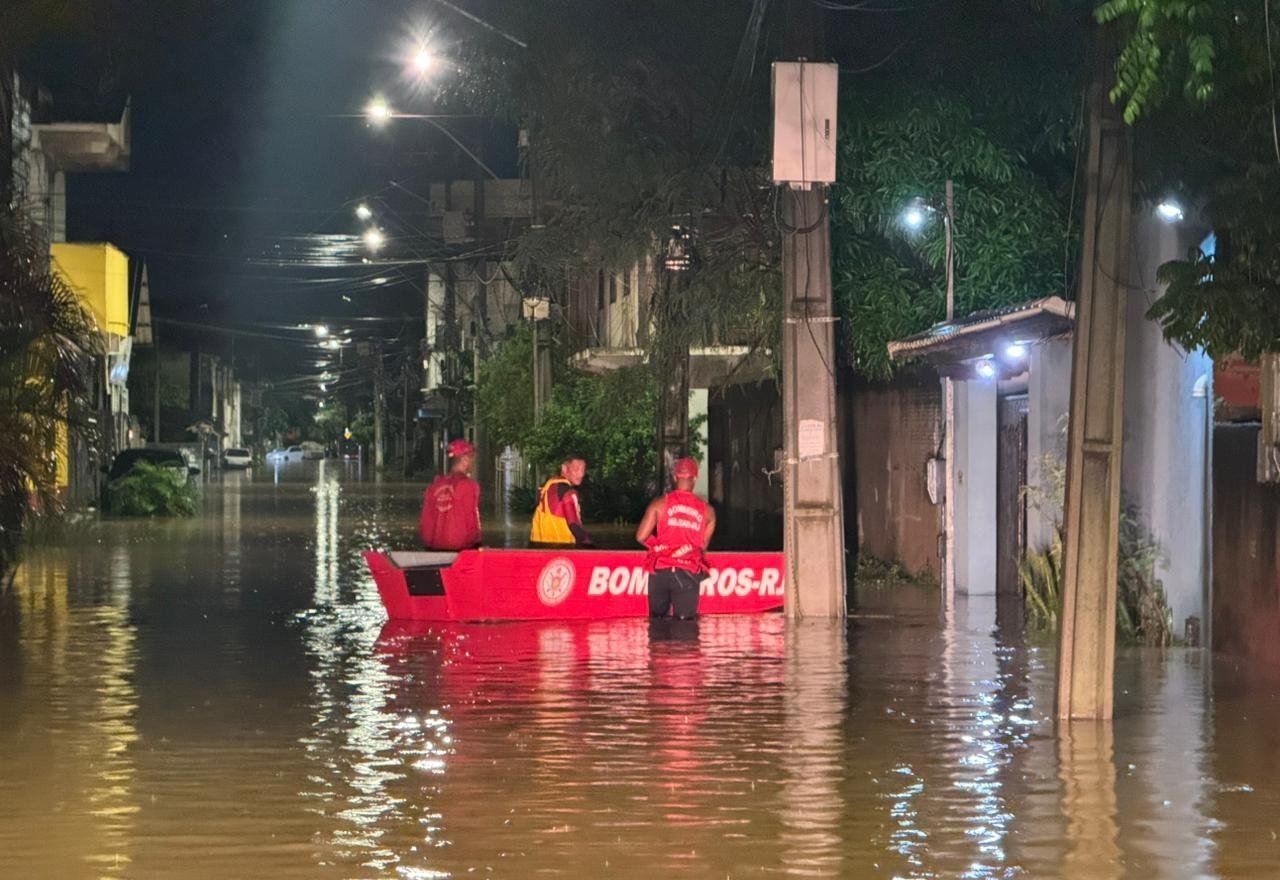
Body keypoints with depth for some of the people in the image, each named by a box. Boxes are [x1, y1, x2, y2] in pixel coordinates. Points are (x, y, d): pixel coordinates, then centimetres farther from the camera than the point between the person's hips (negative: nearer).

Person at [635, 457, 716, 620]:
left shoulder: (660, 504, -1)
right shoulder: (707, 511, 2)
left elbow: (641, 536, -5)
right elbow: (704, 545, 3)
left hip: (661, 570, 1)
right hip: (688, 573, -1)